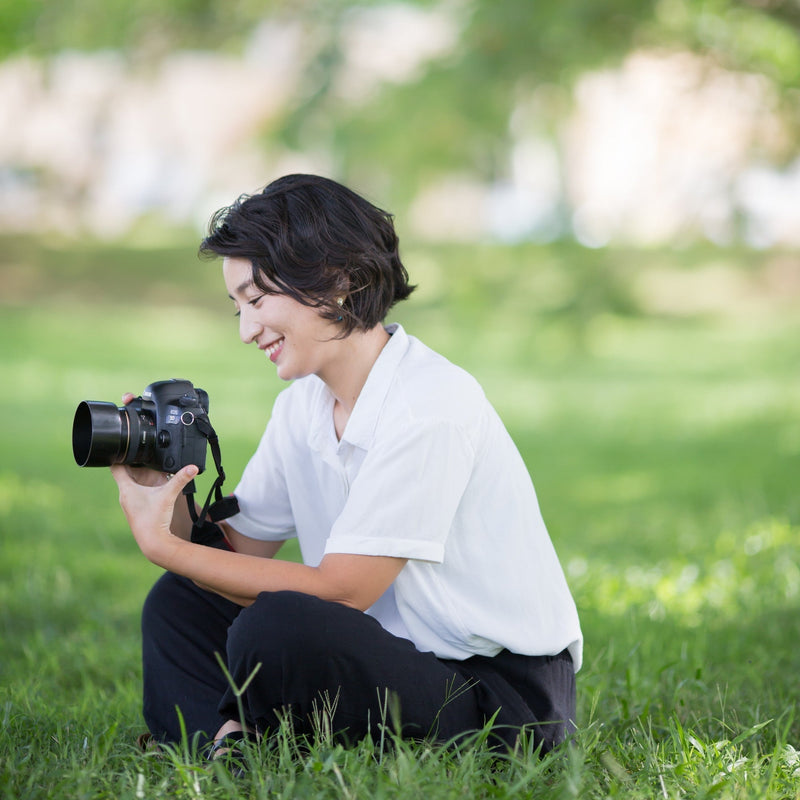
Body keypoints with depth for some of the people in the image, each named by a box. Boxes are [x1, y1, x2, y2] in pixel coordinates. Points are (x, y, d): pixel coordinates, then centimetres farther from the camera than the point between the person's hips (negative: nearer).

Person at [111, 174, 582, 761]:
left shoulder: (431, 405, -19)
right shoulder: (302, 406, 8)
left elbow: (340, 590, -20)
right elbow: (238, 552, 8)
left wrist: (162, 545, -17)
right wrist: (163, 492, -11)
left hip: (508, 696, -9)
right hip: (403, 660, 9)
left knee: (274, 627, -30)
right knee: (180, 604, 6)